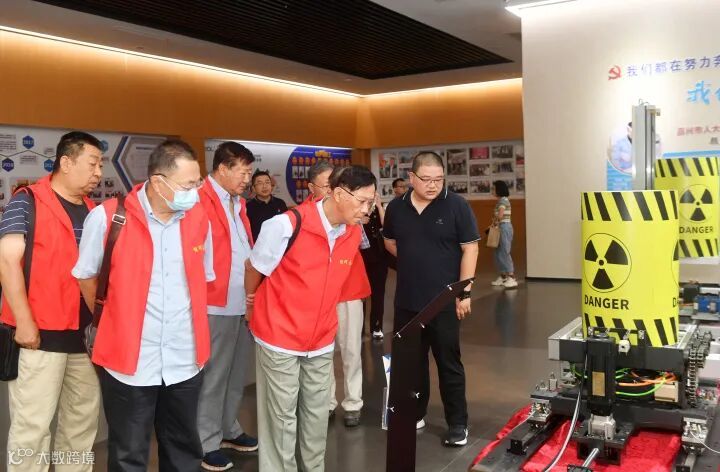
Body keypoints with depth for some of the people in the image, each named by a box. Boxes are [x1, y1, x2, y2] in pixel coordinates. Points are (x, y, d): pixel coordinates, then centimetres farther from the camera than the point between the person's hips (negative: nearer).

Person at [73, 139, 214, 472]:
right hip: (128, 361, -3)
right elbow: (85, 276, 2)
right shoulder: (107, 217, -12)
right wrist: (114, 324, 9)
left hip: (186, 362, 3)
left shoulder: (198, 218, -1)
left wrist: (189, 322, 12)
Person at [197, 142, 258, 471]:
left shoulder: (238, 203, 15)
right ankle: (207, 442, 18)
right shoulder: (200, 202, -14)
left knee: (236, 372, 18)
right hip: (217, 304, -8)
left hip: (244, 303, 8)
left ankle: (228, 429, 34)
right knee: (213, 375, 4)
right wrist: (206, 293, -16)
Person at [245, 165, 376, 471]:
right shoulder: (287, 225, -21)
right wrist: (252, 304, 11)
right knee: (282, 416, 6)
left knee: (317, 413, 14)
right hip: (279, 336, -5)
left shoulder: (353, 234, -2)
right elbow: (254, 268, -5)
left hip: (321, 339, 5)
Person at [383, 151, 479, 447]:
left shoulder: (456, 206, -9)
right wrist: (412, 260, 4)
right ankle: (414, 415, 31)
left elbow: (469, 249, -8)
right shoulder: (396, 208, 3)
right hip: (407, 300, 4)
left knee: (449, 363, 6)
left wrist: (464, 292, -12)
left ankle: (457, 423, 19)